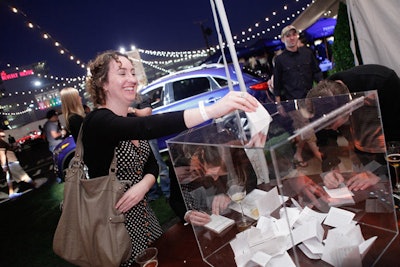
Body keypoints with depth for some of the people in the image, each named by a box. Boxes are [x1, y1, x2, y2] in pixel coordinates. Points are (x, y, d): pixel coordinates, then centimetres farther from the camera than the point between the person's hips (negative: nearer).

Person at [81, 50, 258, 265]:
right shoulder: (98, 121, -21)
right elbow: (148, 127, -40)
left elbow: (152, 164, 5)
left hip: (144, 214, 7)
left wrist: (143, 186, -18)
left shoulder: (130, 120, 6)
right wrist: (213, 109, -49)